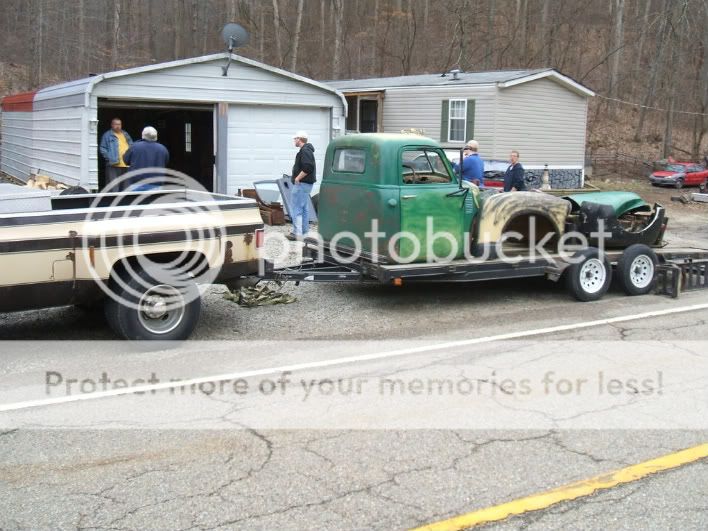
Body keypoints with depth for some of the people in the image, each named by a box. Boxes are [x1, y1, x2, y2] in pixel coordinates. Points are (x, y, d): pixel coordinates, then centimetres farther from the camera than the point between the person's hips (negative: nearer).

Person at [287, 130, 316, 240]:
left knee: (296, 208, -8)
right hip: (306, 183, 11)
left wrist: (298, 178, -21)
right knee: (304, 209, 14)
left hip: (301, 184, -11)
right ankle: (304, 232, 20)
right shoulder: (307, 150, 17)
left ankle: (297, 233, -9)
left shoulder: (305, 151, -16)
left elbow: (308, 167, -28)